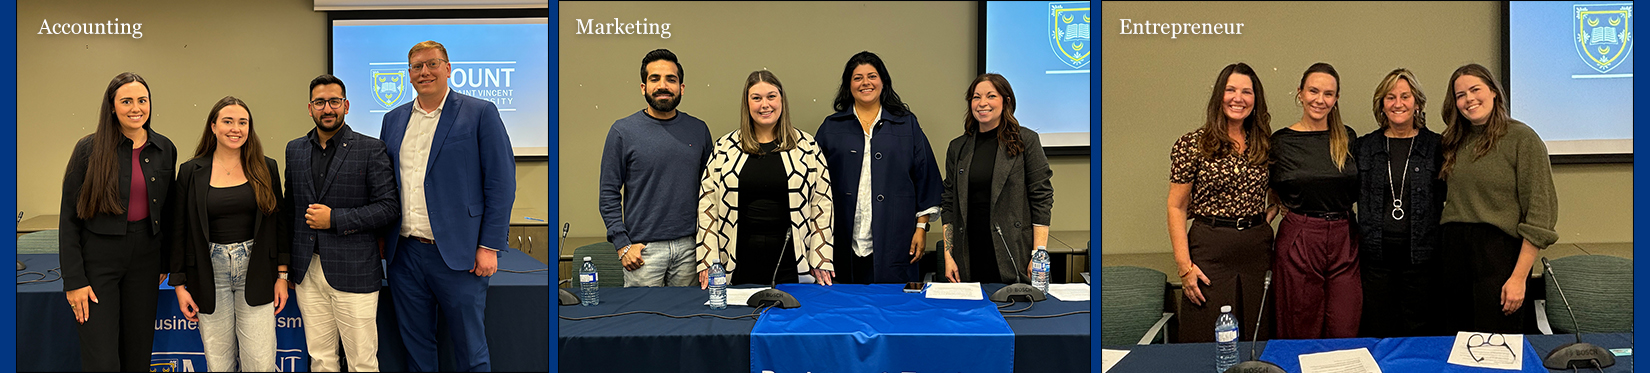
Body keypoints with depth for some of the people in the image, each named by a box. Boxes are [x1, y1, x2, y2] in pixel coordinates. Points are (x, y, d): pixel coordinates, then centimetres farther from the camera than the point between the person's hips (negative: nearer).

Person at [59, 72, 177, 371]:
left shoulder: (164, 149, 4)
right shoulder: (89, 149, -8)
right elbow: (69, 218, -7)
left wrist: (165, 263, 11)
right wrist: (74, 280, -11)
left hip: (145, 256, 4)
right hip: (97, 258, -3)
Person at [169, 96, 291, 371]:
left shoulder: (266, 169, 4)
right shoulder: (191, 172, 2)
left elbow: (280, 224, 7)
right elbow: (179, 231, 5)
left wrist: (282, 275, 2)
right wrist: (180, 284, 1)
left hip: (256, 276, 0)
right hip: (210, 277, 0)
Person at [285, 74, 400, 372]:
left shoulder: (371, 149, -3)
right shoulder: (295, 149, 12)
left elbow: (389, 207, -7)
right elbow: (290, 207, 19)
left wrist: (335, 219, -15)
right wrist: (287, 265, 14)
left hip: (353, 274, -4)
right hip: (308, 273, 4)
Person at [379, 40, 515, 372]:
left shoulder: (480, 113, -3)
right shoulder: (394, 119, 13)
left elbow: (501, 182, -6)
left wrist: (489, 246, -11)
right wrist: (382, 236, 9)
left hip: (457, 255, -5)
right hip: (404, 253, 5)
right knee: (415, 346, 13)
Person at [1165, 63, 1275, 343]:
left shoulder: (1264, 144, 9)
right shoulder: (1192, 144, -4)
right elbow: (1176, 207, -4)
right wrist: (1184, 265, -10)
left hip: (1258, 249, 4)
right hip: (1210, 249, -4)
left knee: (1257, 342, 8)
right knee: (1207, 342, -2)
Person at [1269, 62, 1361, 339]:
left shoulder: (1347, 138, 8)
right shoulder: (1281, 141, -1)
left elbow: (1356, 192, 18)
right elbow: (1273, 194, 11)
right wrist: (1266, 215, -5)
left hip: (1343, 241, 2)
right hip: (1298, 241, -2)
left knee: (1345, 333, 0)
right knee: (1302, 333, 3)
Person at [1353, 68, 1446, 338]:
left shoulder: (1436, 146, 4)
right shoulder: (1363, 147, 8)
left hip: (1420, 255, -1)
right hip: (1376, 256, 1)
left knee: (1420, 333, 5)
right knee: (1378, 334, 5)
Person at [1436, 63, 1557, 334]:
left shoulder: (1522, 137, -6)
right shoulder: (1456, 143, 12)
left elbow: (1540, 212, -10)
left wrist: (1519, 276, -15)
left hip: (1499, 253, -5)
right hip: (1453, 252, 5)